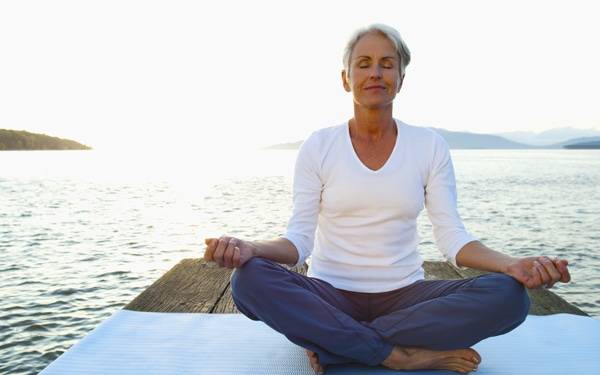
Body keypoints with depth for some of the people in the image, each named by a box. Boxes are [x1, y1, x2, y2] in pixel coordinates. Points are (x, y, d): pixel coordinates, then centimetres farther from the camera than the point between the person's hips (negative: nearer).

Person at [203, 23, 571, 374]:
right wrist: (250, 248, -27)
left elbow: (452, 236, -3)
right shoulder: (318, 146, -1)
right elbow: (300, 239, -6)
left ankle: (332, 346, -20)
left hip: (404, 296, 2)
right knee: (249, 280, -29)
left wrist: (512, 264, -22)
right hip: (331, 296, -1)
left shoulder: (430, 146, 1)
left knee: (509, 295, -25)